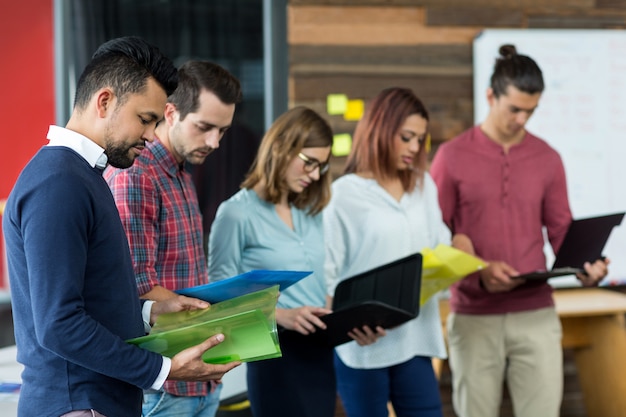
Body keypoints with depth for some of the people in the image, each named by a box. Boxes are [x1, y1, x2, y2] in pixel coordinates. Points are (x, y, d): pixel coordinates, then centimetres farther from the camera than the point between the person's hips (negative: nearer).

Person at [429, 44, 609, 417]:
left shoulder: (547, 159, 8)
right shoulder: (452, 156, 0)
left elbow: (561, 231, 10)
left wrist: (584, 265, -11)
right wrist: (479, 273, -17)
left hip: (536, 313, 2)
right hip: (474, 316, -2)